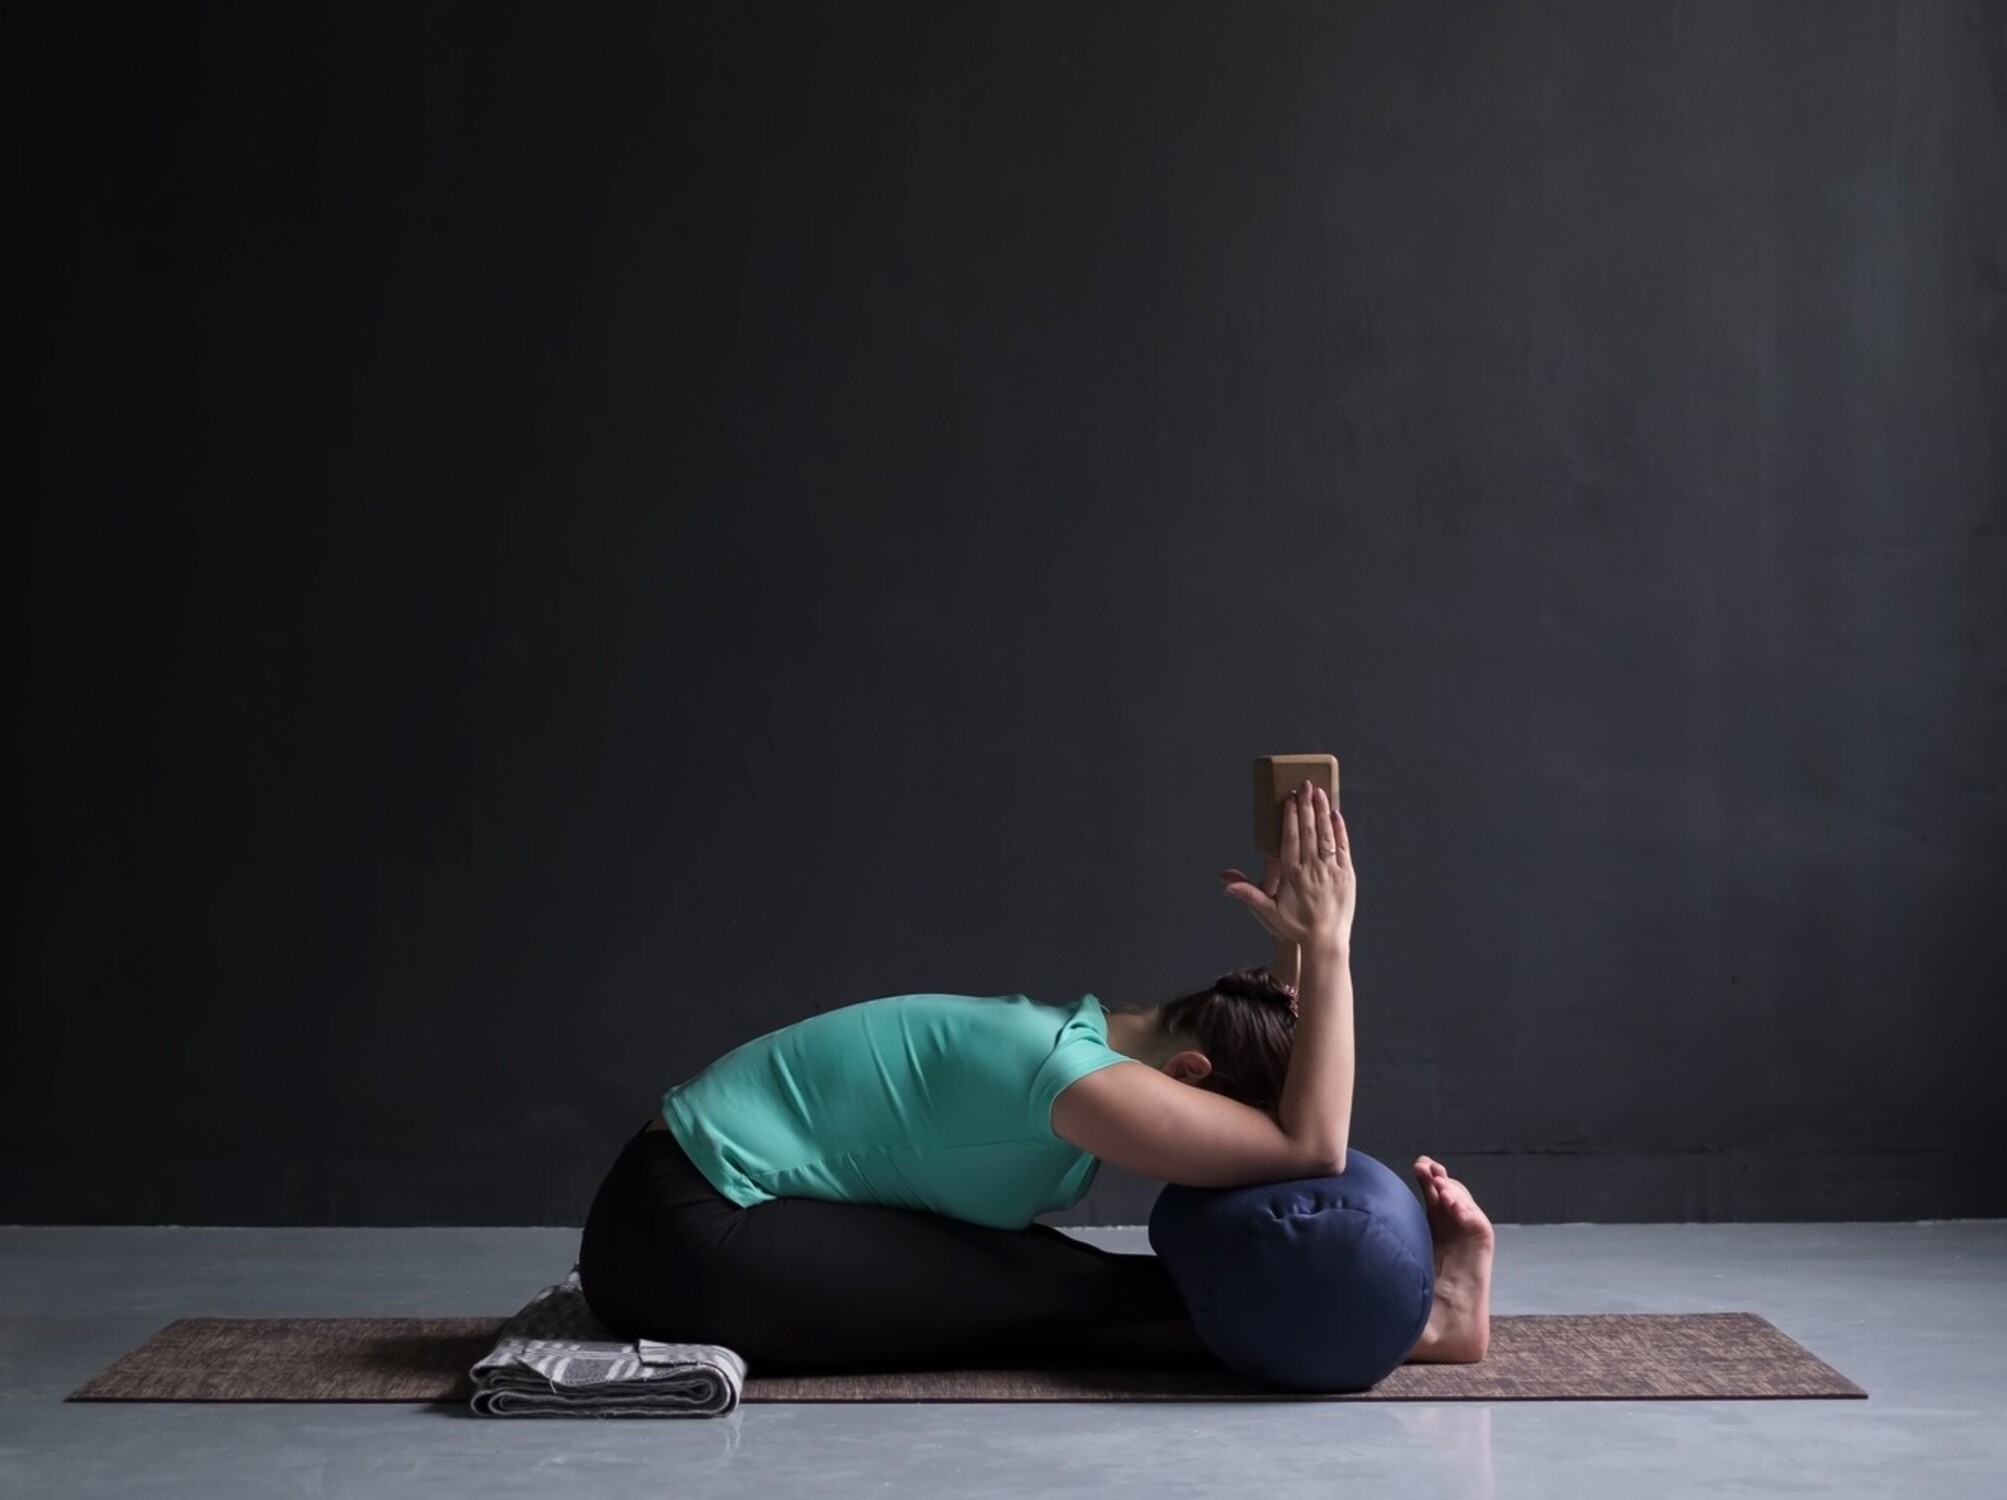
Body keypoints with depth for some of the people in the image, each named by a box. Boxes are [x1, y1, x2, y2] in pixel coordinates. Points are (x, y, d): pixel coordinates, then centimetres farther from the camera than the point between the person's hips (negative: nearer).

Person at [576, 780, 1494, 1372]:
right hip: (685, 1235, -10)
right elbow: (1310, 1147, -23)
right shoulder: (1072, 1078, -22)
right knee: (1064, 1299, -12)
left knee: (1053, 1282, -3)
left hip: (704, 1217, 10)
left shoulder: (1078, 1041, 7)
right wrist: (1327, 942, -18)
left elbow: (1280, 1078, 16)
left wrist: (1296, 948, 6)